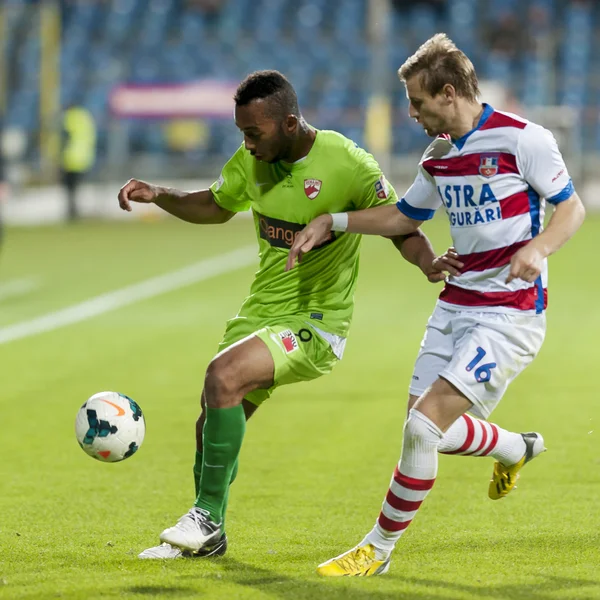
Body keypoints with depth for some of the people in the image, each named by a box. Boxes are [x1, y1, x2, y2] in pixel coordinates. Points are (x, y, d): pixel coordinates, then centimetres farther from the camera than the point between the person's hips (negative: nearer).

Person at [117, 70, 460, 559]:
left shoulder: (349, 164, -18)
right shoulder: (252, 159, 0)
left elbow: (403, 230, -10)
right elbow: (215, 207, 19)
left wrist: (429, 262, -31)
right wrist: (157, 196, 2)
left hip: (316, 322, -7)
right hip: (261, 311, 7)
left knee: (223, 374, -28)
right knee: (212, 424, 7)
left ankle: (207, 516, -17)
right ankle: (205, 538, 30)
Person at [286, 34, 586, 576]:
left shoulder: (522, 139, -13)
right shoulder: (438, 156, 9)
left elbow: (572, 208, -8)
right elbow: (405, 216, 24)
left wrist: (538, 249, -27)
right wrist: (332, 221, 14)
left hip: (510, 314, -8)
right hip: (456, 304, 8)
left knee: (423, 425, -16)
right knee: (425, 430, 8)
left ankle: (379, 548, -1)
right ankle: (516, 449, 38)